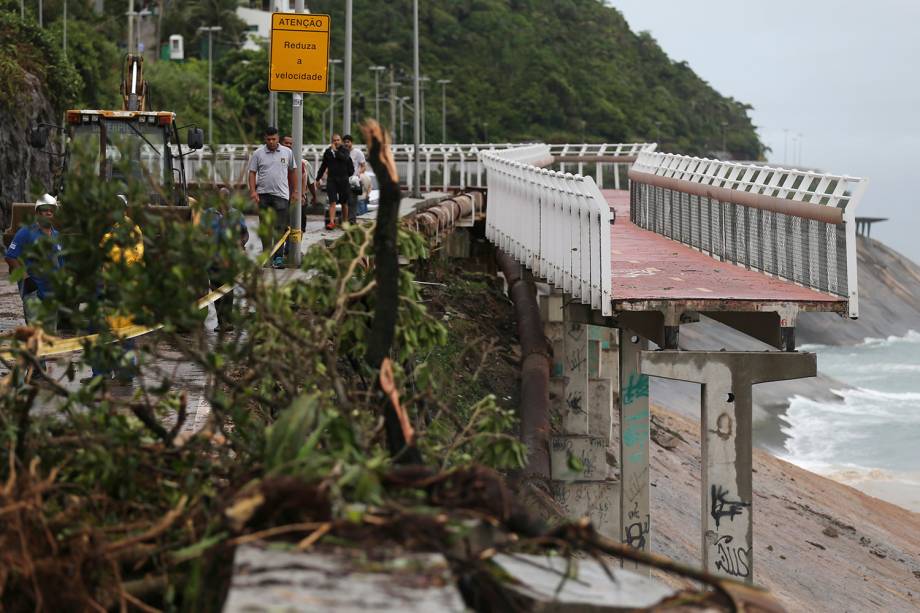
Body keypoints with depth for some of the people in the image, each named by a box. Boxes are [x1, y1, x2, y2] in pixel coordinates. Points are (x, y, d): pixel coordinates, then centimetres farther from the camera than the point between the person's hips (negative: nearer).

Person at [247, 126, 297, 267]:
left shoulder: (287, 152, 5)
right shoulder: (258, 154, 2)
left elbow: (291, 172, 13)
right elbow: (252, 173, 3)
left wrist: (294, 191, 12)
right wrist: (253, 191, -8)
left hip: (281, 194, -1)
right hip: (263, 194, 1)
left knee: (279, 227, -8)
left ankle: (279, 257, -10)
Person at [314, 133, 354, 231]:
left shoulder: (344, 151, 2)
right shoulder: (328, 152, 9)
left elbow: (345, 158, -20)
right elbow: (323, 166, 18)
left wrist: (336, 151, -19)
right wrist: (318, 178, 18)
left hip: (343, 180, -1)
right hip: (331, 180, 1)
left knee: (344, 203, 8)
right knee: (332, 202, -10)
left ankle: (345, 222, 18)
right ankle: (332, 222, -19)